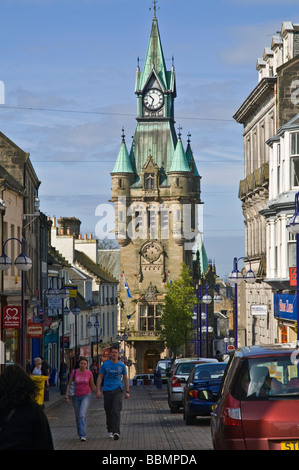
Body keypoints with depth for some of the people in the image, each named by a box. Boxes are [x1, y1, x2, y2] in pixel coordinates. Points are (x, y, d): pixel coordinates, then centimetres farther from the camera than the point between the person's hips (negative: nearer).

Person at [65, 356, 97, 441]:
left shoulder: (89, 373, -3)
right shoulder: (74, 372, -4)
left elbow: (92, 385, 10)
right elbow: (69, 384, 0)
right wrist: (67, 396, -8)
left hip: (86, 396, -2)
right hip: (76, 396, 2)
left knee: (82, 415, -19)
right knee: (77, 416, 12)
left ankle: (83, 435, -23)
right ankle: (80, 434, 32)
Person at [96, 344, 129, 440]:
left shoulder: (122, 365, 3)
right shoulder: (105, 364, 1)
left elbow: (125, 378, 13)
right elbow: (100, 378, 4)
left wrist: (127, 392, 10)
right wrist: (98, 391, -5)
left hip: (118, 390, -1)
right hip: (107, 391, 1)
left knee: (116, 411, -17)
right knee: (108, 412, 7)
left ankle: (116, 432, -25)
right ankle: (110, 431, 27)